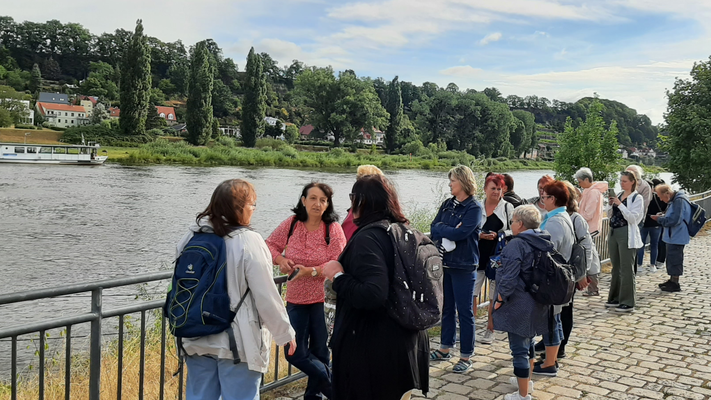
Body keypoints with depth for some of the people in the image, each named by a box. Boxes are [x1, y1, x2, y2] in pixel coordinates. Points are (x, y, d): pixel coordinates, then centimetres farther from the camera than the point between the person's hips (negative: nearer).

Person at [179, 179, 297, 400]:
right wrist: (286, 333, -2)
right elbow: (267, 297, -15)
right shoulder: (248, 241, -17)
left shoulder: (191, 237, 1)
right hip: (237, 343, -6)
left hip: (197, 340, 6)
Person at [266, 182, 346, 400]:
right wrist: (280, 259, -10)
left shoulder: (333, 228, -12)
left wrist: (311, 271, -24)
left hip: (323, 299, -4)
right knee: (295, 353, 6)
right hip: (295, 299, 4)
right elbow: (271, 244, 10)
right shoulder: (291, 223, -3)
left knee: (319, 353, 9)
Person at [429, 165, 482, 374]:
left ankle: (465, 357, 11)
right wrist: (449, 232, -16)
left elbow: (461, 233, -21)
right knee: (447, 308, 16)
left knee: (465, 312, 1)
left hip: (464, 266, -6)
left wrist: (441, 229, -7)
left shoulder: (474, 207, -10)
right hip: (445, 263, 6)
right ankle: (445, 348, 30)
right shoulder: (447, 204, 10)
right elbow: (434, 228, 2)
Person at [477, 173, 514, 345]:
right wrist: (480, 235, -11)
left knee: (494, 295, 8)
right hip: (478, 255, 1)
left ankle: (490, 331, 20)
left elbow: (514, 231, 1)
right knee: (471, 292, -2)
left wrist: (498, 235, -14)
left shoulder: (508, 207, 2)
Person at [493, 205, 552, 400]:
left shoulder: (516, 244, -20)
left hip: (518, 306, -9)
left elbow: (509, 277, -24)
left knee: (519, 348, 0)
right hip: (537, 304, 9)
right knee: (528, 342, 26)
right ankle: (527, 380, 43)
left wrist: (500, 298, -12)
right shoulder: (543, 243, 7)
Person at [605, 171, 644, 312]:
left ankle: (628, 303, 1)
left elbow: (633, 218, -17)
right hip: (613, 233, 8)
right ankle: (615, 298, 24)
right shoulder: (618, 195, 14)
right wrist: (611, 205, 0)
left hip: (627, 235, -8)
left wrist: (619, 204, -20)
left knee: (626, 269, -4)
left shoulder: (637, 198, -7)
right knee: (616, 268, 14)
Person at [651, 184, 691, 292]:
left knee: (674, 259, -4)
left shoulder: (679, 201, -21)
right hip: (673, 236, 10)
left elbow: (674, 220, -25)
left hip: (676, 237, -10)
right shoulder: (674, 200, 11)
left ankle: (675, 284, 3)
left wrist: (659, 219, -14)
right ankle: (672, 280, 27)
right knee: (671, 258, 17)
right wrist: (663, 216, 7)